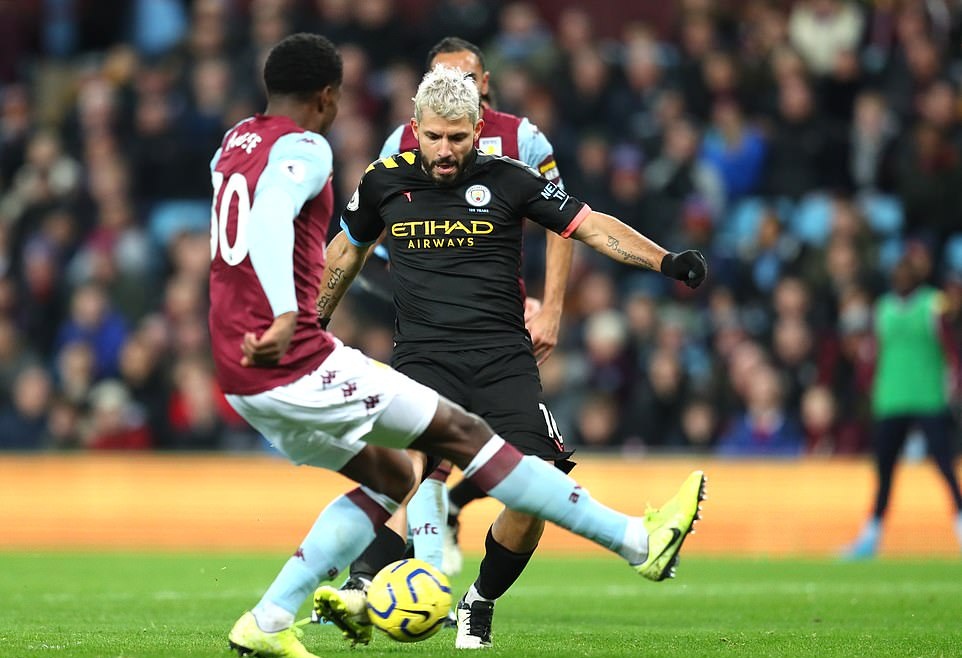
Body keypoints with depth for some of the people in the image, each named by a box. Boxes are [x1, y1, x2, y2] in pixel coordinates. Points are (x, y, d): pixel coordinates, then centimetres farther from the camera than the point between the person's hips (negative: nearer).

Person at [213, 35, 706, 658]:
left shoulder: (234, 143, 16)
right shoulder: (303, 149, -12)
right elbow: (271, 215, -33)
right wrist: (282, 316, -47)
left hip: (239, 378, 9)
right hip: (296, 365, -9)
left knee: (389, 475, 20)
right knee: (461, 432, -2)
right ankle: (638, 540, 0)